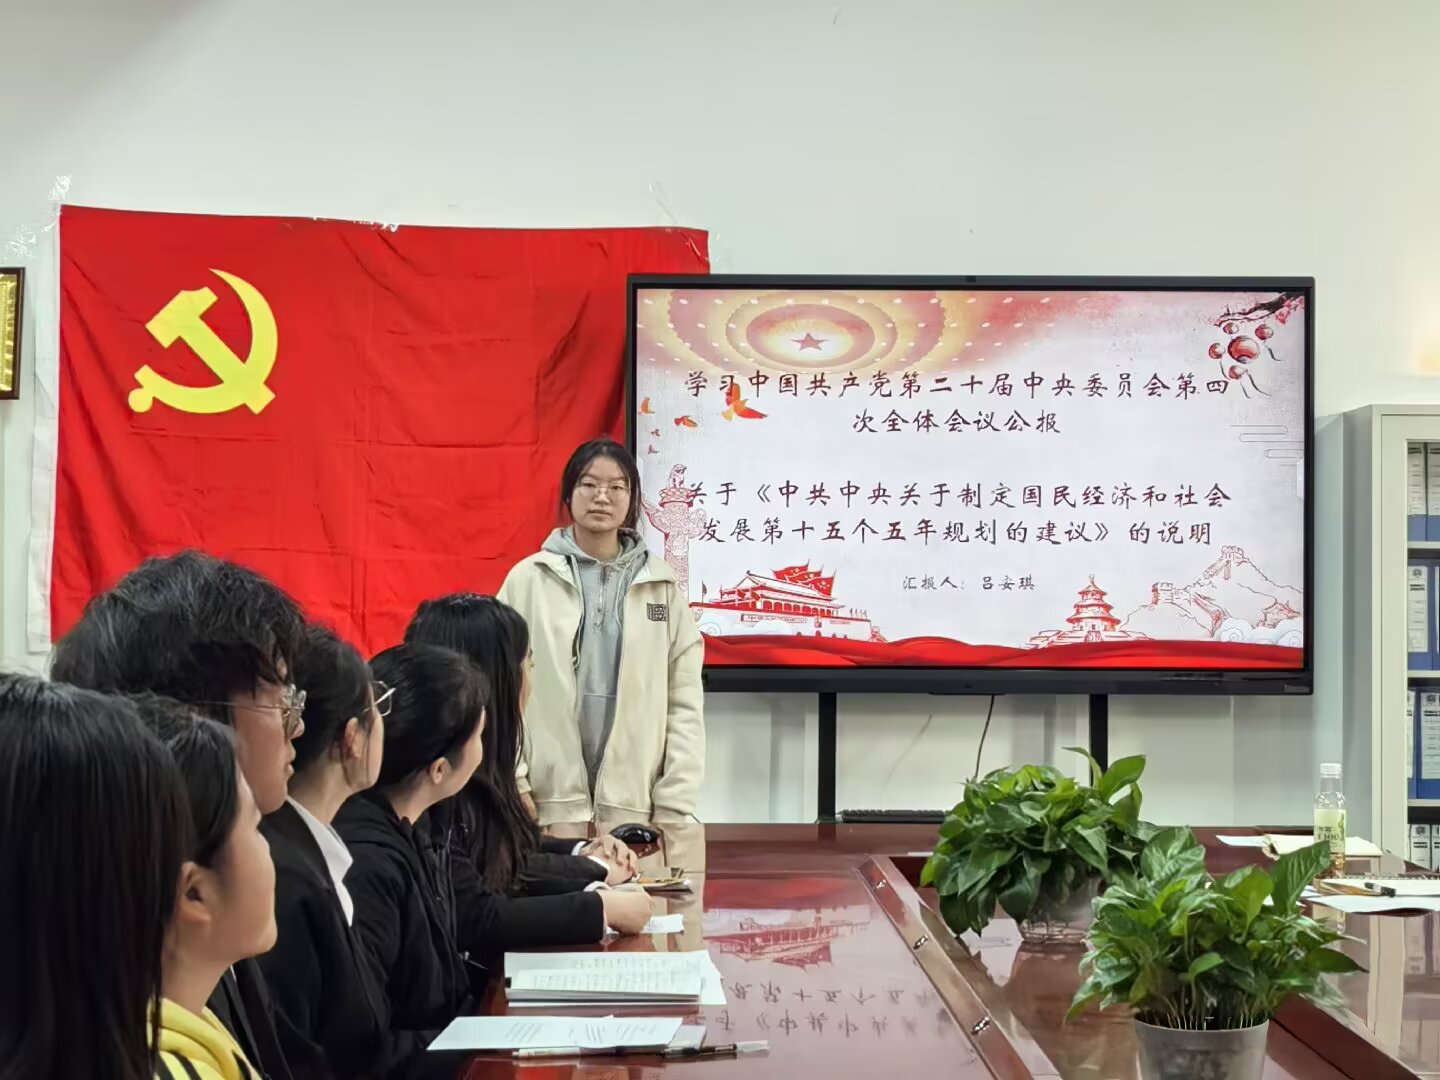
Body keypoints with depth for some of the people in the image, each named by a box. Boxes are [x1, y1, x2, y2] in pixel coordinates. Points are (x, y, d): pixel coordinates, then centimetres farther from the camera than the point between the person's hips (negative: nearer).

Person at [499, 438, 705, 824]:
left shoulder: (661, 584, 7)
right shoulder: (528, 579, 3)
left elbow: (685, 702, 4)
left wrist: (675, 807, -2)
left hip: (636, 806, 1)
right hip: (549, 803, -1)